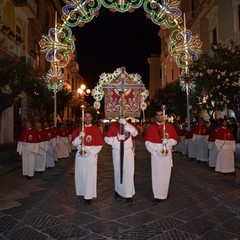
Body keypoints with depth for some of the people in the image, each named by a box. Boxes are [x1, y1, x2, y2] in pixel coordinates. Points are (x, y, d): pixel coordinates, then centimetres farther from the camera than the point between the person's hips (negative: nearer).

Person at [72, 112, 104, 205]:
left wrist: (89, 152, -16)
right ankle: (82, 192, 26)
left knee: (90, 175, -4)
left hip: (91, 155, -3)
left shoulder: (96, 129, -3)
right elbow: (74, 143, 4)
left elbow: (99, 145, -6)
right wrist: (79, 137, -16)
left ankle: (88, 196, 4)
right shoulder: (79, 129, 8)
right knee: (80, 174, 8)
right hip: (80, 155, 3)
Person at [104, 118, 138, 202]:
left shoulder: (129, 125, 4)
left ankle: (129, 194, 5)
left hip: (128, 152, 1)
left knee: (129, 172, -3)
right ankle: (118, 191, 29)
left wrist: (126, 125, -22)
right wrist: (118, 138, -20)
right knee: (118, 172, 12)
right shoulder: (113, 125, -3)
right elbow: (107, 138, -7)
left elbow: (135, 133, -14)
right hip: (117, 152, -1)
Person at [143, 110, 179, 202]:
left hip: (167, 154, 2)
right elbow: (147, 142, -3)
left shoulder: (170, 126, 6)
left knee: (166, 174, 5)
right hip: (156, 154, -1)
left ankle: (164, 194, 19)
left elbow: (175, 140, 3)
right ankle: (158, 195, 6)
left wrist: (167, 141, -17)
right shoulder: (151, 128, 2)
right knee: (157, 174, -2)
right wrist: (156, 151, -14)